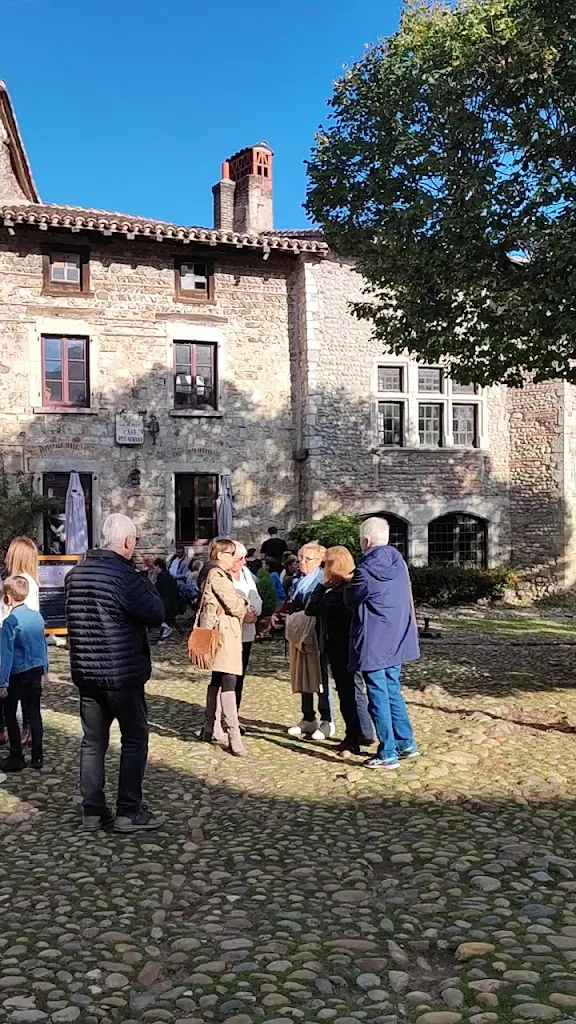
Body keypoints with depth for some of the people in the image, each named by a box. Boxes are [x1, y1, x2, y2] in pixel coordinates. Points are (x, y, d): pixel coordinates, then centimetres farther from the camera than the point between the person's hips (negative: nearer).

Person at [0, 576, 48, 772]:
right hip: (36, 671, 5)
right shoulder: (37, 616, 0)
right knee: (34, 712, 12)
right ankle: (37, 757, 16)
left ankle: (16, 758, 13)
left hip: (18, 674, -5)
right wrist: (44, 670, 19)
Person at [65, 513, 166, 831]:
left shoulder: (76, 573, 6)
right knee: (135, 740, 6)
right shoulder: (124, 575, -19)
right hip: (122, 672, -7)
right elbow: (156, 614, -15)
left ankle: (92, 811, 19)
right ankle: (128, 813, 9)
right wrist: (146, 585, -1)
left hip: (85, 671, 7)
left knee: (93, 741, 13)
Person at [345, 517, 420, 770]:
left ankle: (388, 754, 7)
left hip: (374, 644, -7)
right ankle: (406, 743, 25)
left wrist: (347, 585, 14)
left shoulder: (365, 571, -19)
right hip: (397, 641, 7)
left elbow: (350, 601, -5)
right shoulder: (398, 562, 2)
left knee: (378, 697, 2)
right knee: (393, 691, 19)